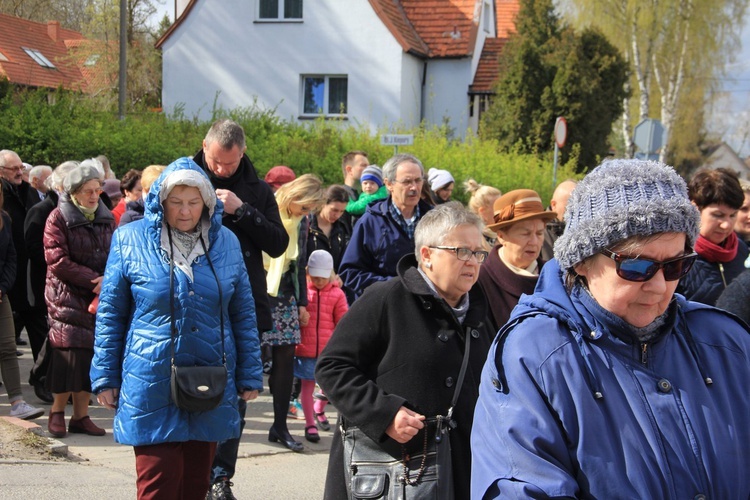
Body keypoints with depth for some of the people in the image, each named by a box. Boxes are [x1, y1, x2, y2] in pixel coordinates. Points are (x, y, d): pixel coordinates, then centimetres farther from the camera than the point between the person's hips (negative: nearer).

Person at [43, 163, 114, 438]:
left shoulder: (106, 218, 11)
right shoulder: (59, 218, -4)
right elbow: (57, 261, -11)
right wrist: (94, 280, -15)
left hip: (99, 299, 4)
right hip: (67, 297, -4)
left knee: (91, 354, 1)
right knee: (69, 352, -9)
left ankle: (81, 416, 7)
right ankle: (57, 412, 4)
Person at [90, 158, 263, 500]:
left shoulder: (226, 243, 5)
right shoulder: (131, 240, -2)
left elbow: (243, 315, 11)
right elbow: (110, 315, 3)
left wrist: (250, 376, 9)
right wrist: (105, 378, 2)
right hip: (152, 385, -3)